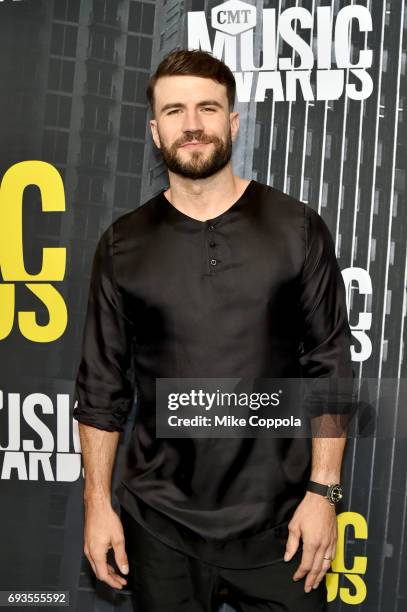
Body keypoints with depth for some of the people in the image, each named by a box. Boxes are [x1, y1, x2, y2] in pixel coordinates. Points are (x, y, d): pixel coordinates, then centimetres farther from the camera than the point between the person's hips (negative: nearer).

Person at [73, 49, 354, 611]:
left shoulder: (297, 228, -2)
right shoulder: (124, 244, 2)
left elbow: (330, 367, -2)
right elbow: (101, 385, 5)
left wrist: (323, 491, -7)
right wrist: (97, 503, 2)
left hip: (277, 521, -1)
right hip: (160, 524, 1)